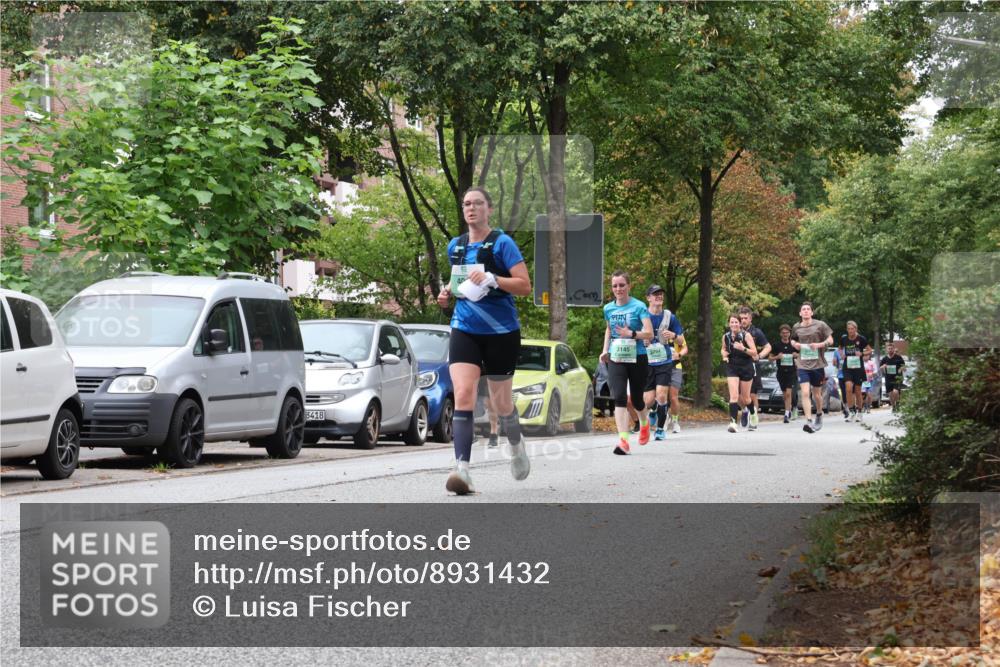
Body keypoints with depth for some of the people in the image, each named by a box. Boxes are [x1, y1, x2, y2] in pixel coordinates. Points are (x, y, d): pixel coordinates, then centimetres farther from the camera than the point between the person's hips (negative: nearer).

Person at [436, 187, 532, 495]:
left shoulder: (502, 243, -6)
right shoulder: (455, 246, 11)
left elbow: (525, 286, -11)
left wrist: (492, 279, -24)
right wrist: (449, 292, 7)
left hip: (501, 331, -3)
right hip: (464, 329, 3)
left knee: (501, 401, 9)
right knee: (463, 394, -17)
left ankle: (516, 444, 42)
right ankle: (462, 468, -25)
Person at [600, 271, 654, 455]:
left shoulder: (638, 307, -7)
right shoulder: (609, 308, 7)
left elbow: (649, 334, -14)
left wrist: (631, 334, -29)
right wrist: (605, 349, 14)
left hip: (637, 358, -3)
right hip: (616, 358, 3)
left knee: (636, 399, 10)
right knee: (619, 398, -15)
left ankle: (644, 422, 45)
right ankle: (623, 440, -22)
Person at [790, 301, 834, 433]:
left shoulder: (820, 325, -3)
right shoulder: (796, 327, 6)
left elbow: (830, 340, 1)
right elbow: (793, 339, 23)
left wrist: (820, 344, -17)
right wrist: (794, 344, 0)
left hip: (818, 364, -1)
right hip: (803, 365, 1)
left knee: (817, 394, 13)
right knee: (804, 393, -15)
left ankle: (819, 414, 41)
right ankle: (809, 421, -21)